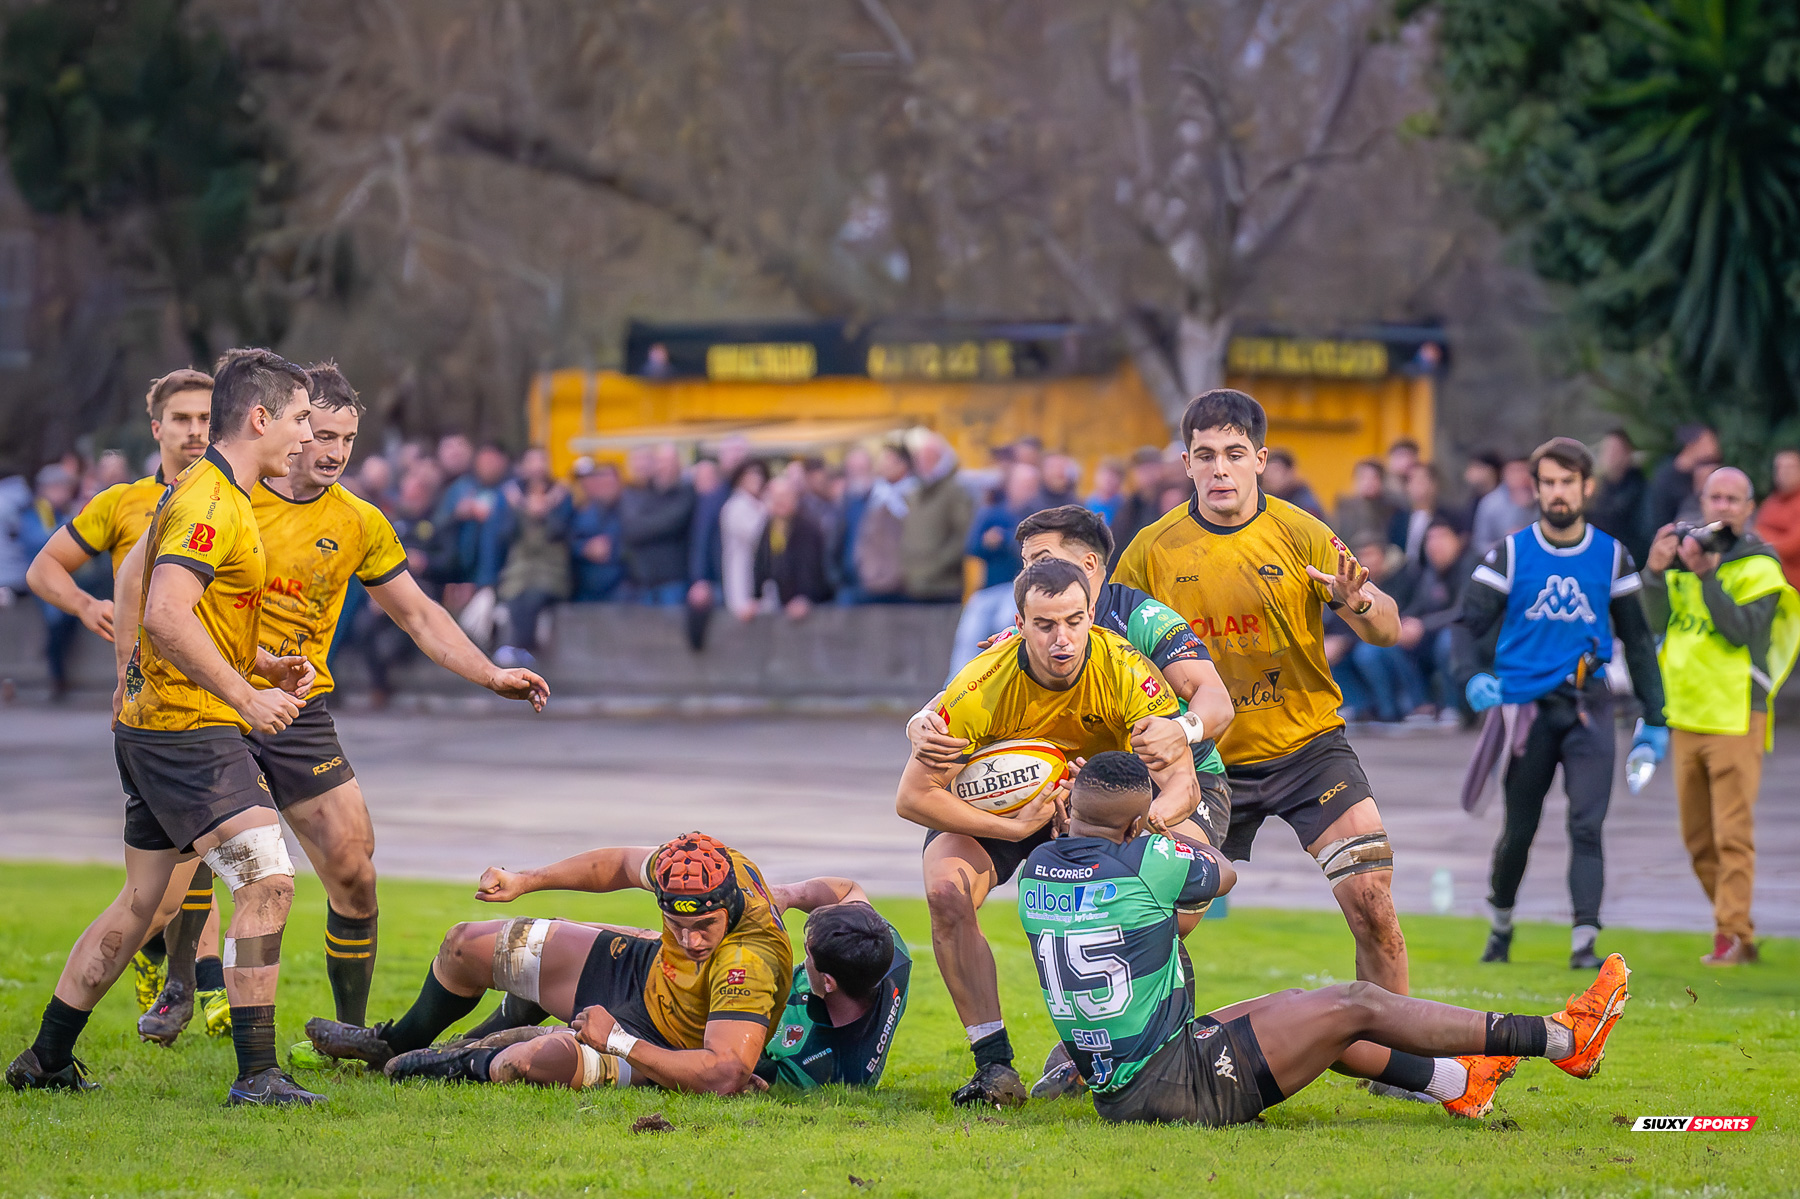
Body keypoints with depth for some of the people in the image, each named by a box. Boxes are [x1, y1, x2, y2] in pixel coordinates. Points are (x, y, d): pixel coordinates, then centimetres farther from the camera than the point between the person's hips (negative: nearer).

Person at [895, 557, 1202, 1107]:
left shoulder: (1124, 670, -27)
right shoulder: (980, 686, -31)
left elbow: (1182, 783, -27)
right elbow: (913, 797, -27)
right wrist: (1012, 827, -35)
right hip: (993, 811, -2)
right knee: (946, 892, -30)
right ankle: (995, 1064, -19)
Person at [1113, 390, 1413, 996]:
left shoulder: (1301, 535, -6)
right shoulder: (1153, 550, -4)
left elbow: (1388, 629, -9)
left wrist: (1359, 604, -32)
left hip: (1307, 745, -1)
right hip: (1206, 759, 1)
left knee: (1371, 902, -13)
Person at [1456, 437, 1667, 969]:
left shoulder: (1611, 556, 7)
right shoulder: (1510, 553, 2)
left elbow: (1638, 639, 14)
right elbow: (1471, 621, 0)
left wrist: (1653, 717, 12)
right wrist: (1473, 675, -21)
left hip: (1588, 703, 0)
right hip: (1525, 701, 0)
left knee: (1587, 824, -13)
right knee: (1518, 830, 7)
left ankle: (1584, 941, -17)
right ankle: (1501, 923, 31)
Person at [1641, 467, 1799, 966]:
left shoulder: (1758, 565, -4)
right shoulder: (1686, 550, 13)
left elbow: (1744, 630, -18)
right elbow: (1659, 621, 4)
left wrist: (1706, 574, -24)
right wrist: (1656, 572, -12)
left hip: (1735, 716, -6)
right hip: (1686, 718, 6)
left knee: (1733, 834, -10)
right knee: (1698, 839, 11)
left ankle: (1733, 933, -9)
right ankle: (1736, 926, 21)